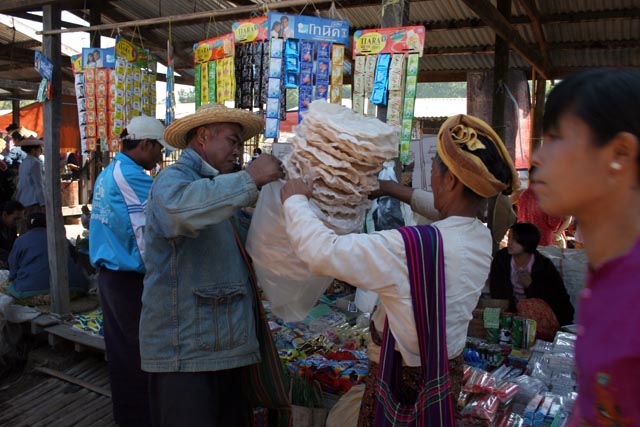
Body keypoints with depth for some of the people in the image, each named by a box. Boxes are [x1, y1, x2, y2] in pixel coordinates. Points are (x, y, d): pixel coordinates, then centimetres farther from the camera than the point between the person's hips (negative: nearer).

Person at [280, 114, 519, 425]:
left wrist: (294, 199, -14)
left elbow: (322, 252, -29)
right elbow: (445, 215, 16)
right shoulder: (483, 238, -6)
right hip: (448, 372, 7)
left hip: (401, 379, -7)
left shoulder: (408, 247, -31)